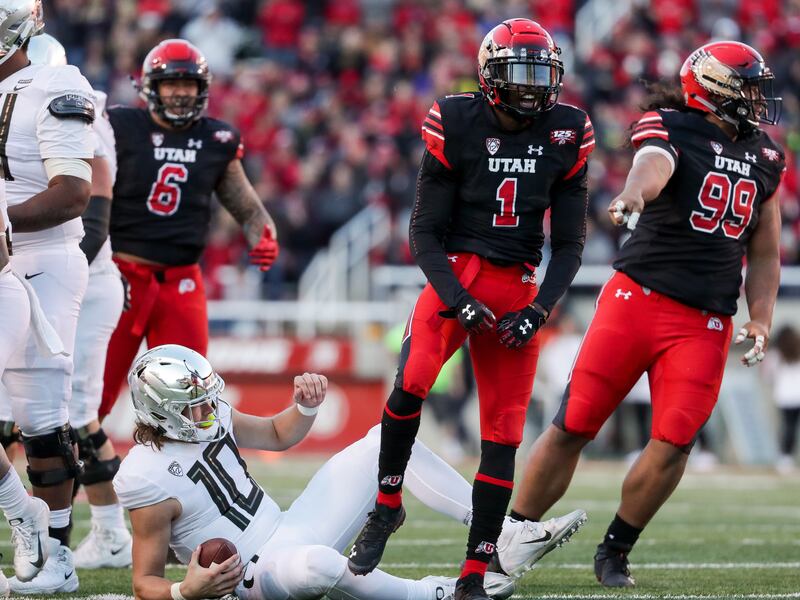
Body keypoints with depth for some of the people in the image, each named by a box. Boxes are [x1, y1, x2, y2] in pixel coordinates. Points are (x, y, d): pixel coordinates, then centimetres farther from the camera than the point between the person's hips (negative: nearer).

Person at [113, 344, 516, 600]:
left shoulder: (210, 418, 2)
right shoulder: (146, 478, -20)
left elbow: (279, 435, 21)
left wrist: (306, 406, -1)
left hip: (289, 532, 9)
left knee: (385, 440, 2)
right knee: (317, 563, -45)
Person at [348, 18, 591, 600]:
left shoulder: (566, 135, 2)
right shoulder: (457, 126, -7)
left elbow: (570, 243, 7)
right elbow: (424, 232, -4)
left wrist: (539, 310, -6)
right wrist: (457, 300, -15)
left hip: (517, 289, 3)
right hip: (455, 275, -3)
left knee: (503, 437, -2)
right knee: (412, 382, -29)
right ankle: (387, 507, -6)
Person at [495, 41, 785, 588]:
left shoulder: (766, 158, 13)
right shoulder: (672, 128, -5)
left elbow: (766, 254, 22)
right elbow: (653, 164, -30)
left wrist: (762, 319, 9)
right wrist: (633, 195, -53)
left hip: (705, 325, 4)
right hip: (638, 297, -4)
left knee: (674, 443, -8)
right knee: (574, 428, -2)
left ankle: (615, 552, 11)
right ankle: (510, 545, 10)